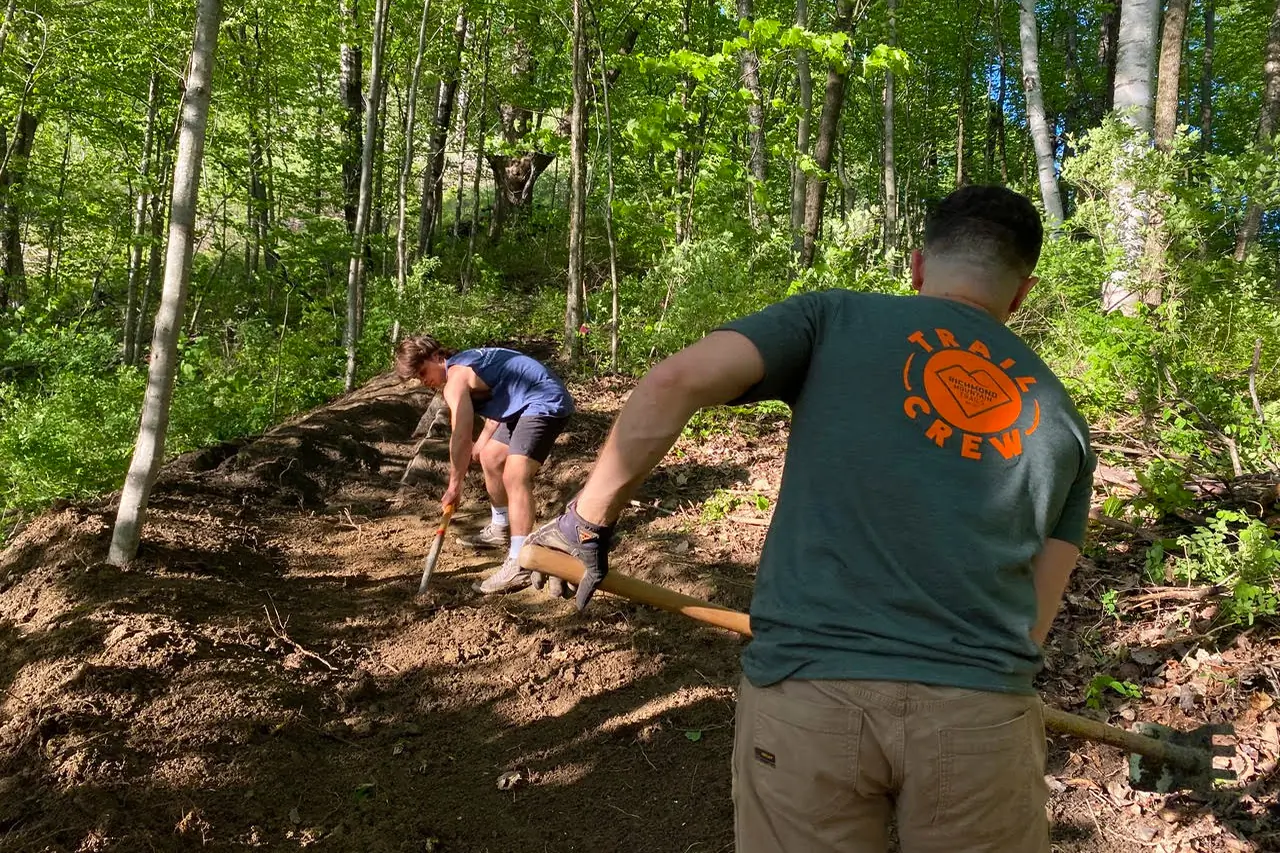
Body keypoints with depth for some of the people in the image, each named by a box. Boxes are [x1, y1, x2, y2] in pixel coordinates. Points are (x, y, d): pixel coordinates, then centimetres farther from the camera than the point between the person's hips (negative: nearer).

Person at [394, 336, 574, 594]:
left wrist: (454, 486, -13)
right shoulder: (464, 364, 15)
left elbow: (461, 438, -21)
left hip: (546, 404, -11)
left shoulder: (455, 380, -16)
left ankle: (519, 565, -30)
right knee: (490, 457, 22)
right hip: (527, 405, 11)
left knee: (515, 477, -23)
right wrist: (481, 443, 15)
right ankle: (501, 529, 40)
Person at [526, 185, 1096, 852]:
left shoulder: (837, 317, 7)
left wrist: (589, 520, 4)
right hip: (981, 711, 2)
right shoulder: (1062, 419, 17)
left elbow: (674, 382, -7)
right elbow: (1032, 619, 16)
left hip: (804, 691, -2)